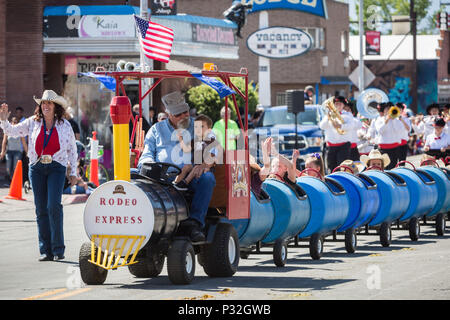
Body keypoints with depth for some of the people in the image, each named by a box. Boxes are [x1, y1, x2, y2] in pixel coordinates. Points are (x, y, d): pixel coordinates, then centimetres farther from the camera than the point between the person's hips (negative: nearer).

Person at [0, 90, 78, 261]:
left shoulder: (64, 125, 4)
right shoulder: (33, 122, 6)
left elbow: (72, 149, 12)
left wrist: (73, 172, 10)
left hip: (56, 168, -2)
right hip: (37, 168, 2)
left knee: (53, 205, -16)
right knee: (41, 209, 2)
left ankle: (58, 249, -10)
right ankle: (45, 250, 7)